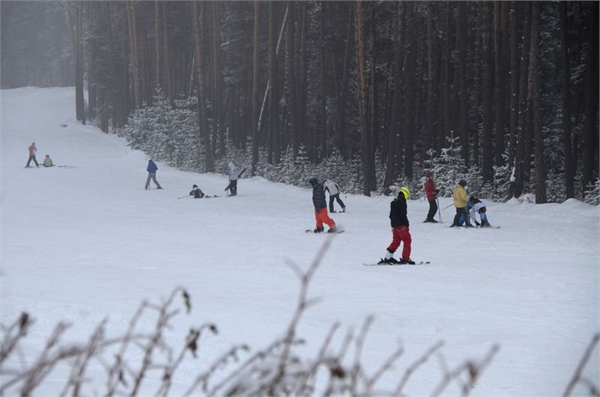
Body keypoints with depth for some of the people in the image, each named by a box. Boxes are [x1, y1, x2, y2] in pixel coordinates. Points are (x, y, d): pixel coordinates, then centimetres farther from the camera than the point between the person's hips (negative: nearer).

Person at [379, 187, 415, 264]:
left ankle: (388, 258, 16)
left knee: (396, 241, 16)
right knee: (407, 240, -2)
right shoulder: (402, 202, -13)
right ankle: (405, 259, -6)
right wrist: (407, 224, -12)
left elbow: (391, 214, 18)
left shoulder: (394, 202, 14)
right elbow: (403, 214, -17)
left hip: (394, 225, 9)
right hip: (401, 225, -9)